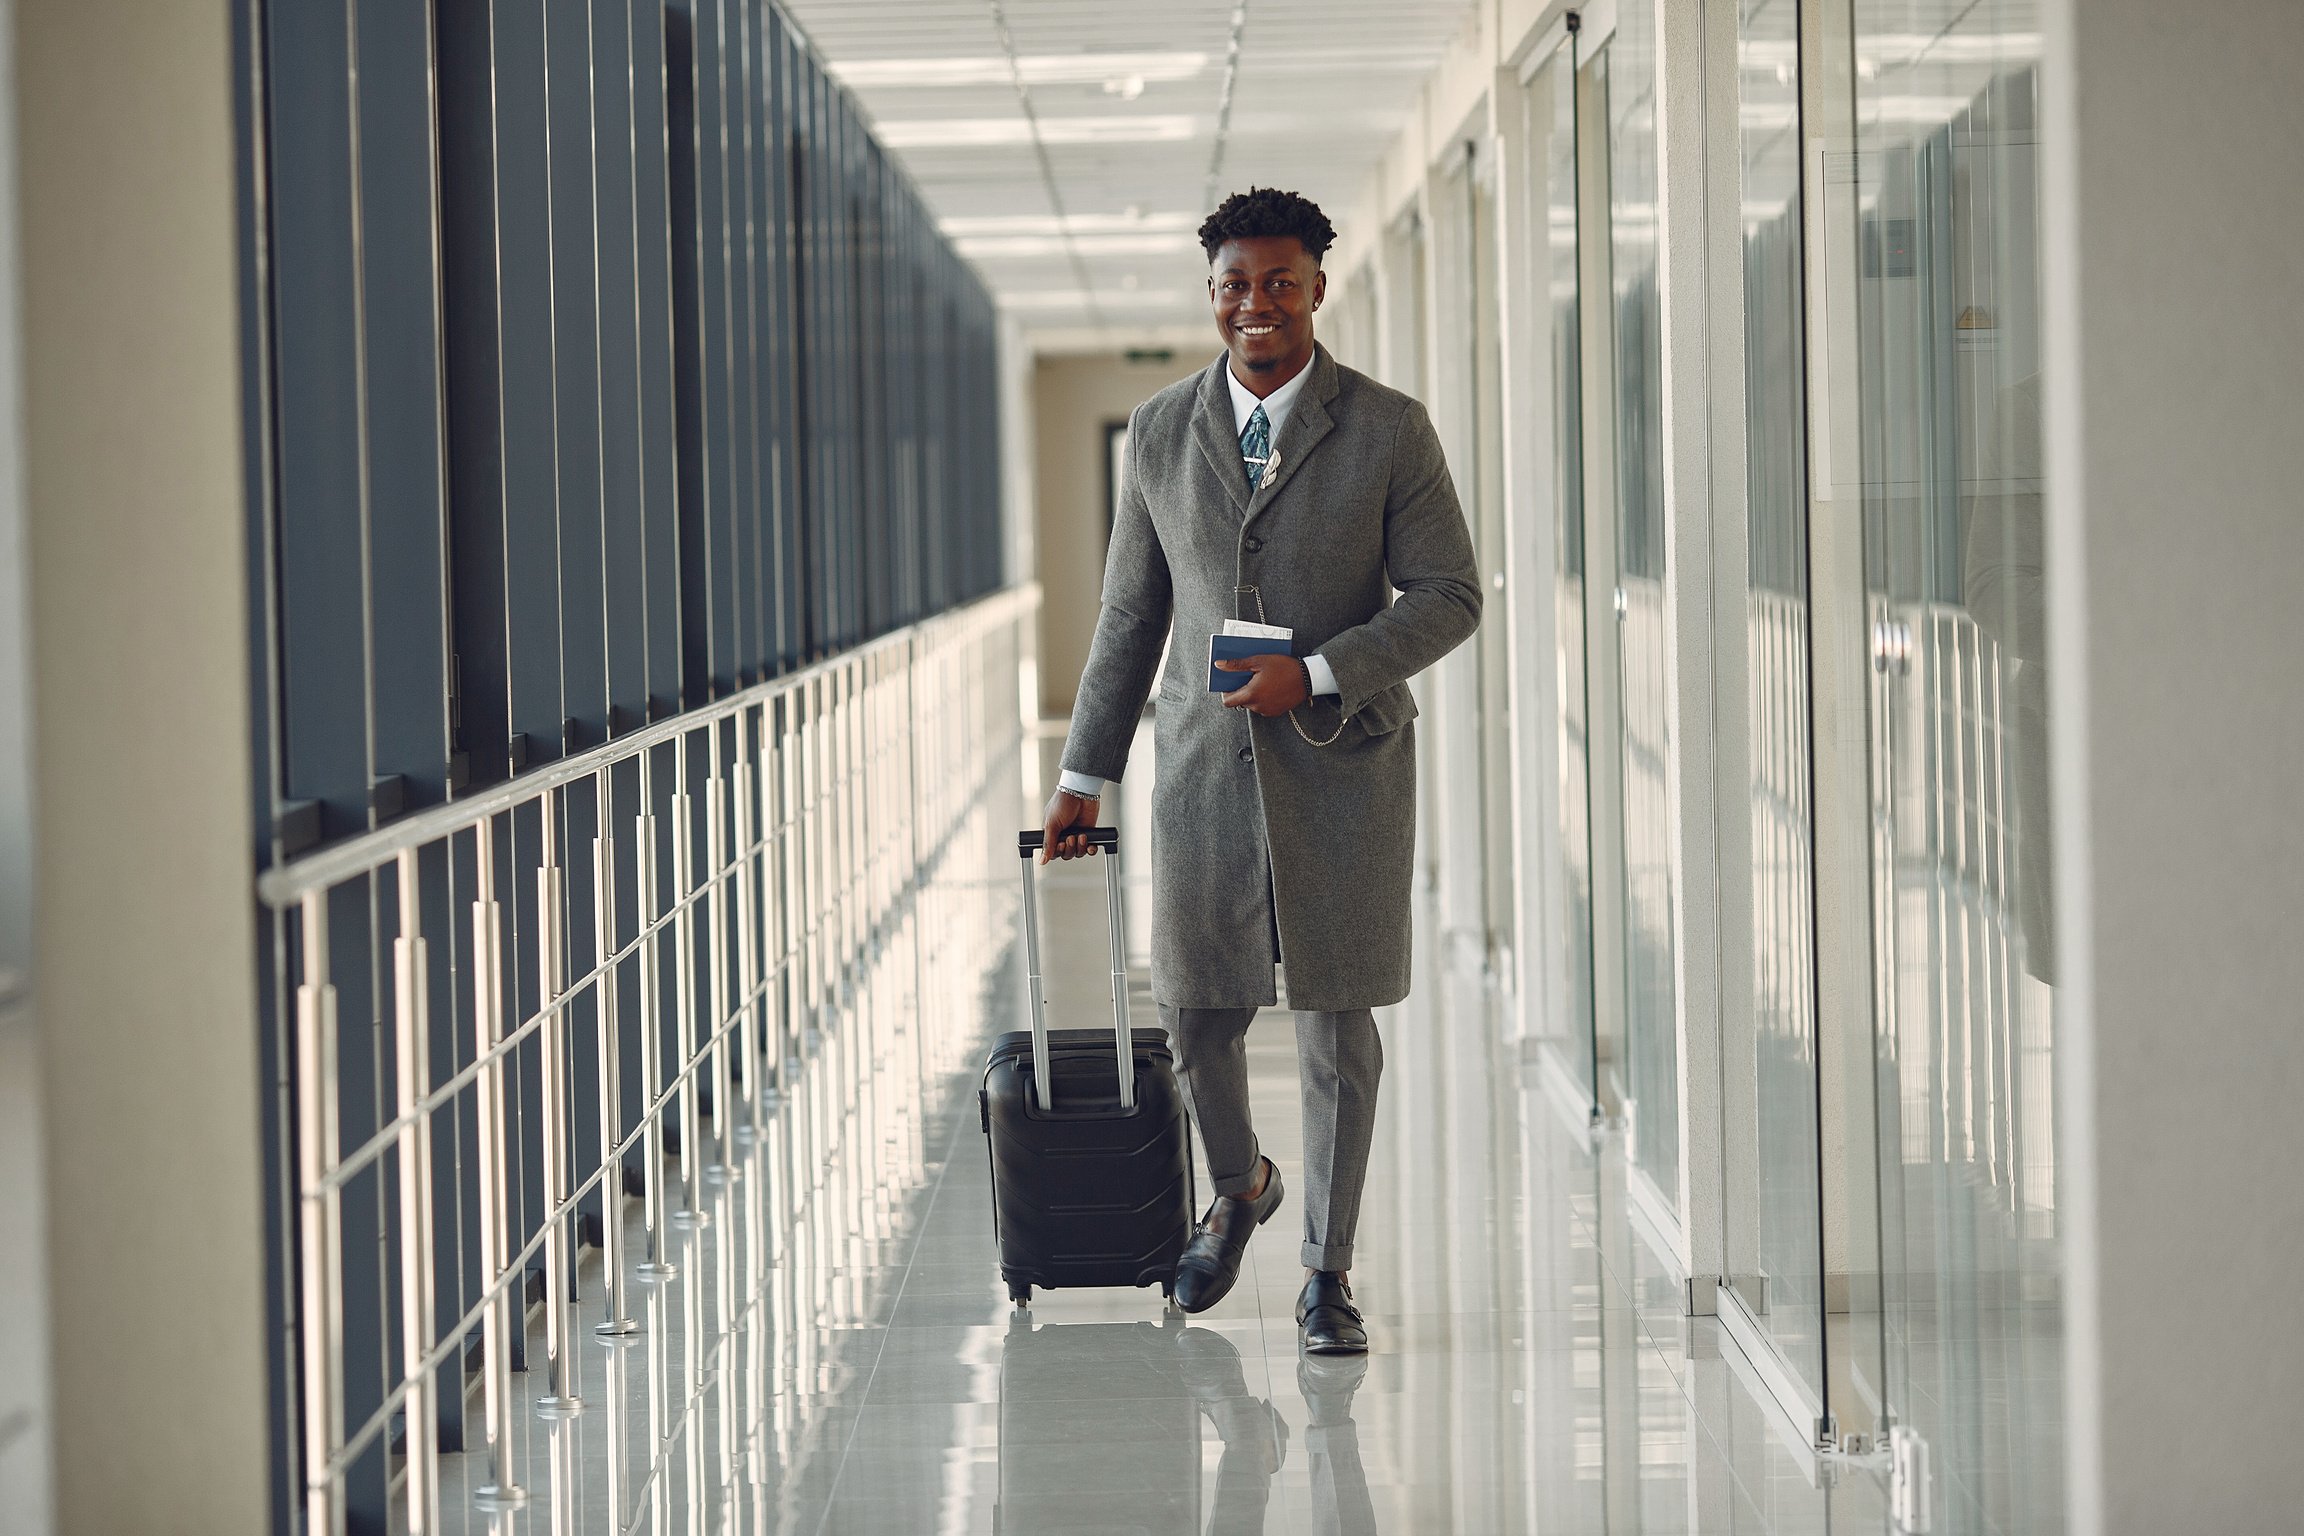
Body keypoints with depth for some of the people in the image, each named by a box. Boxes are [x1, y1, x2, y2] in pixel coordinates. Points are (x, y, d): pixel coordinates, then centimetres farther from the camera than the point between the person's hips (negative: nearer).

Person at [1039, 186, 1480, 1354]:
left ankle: (1328, 1274, 15)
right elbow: (1131, 614, 12)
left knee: (1337, 1027, 2)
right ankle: (1238, 1189, 37)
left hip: (1342, 764, -2)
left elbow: (1449, 597, -4)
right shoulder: (1161, 434, 6)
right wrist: (1085, 773, 12)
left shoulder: (1388, 430, -3)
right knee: (1195, 1014, 6)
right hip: (1203, 764, 2)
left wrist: (1317, 675, -16)